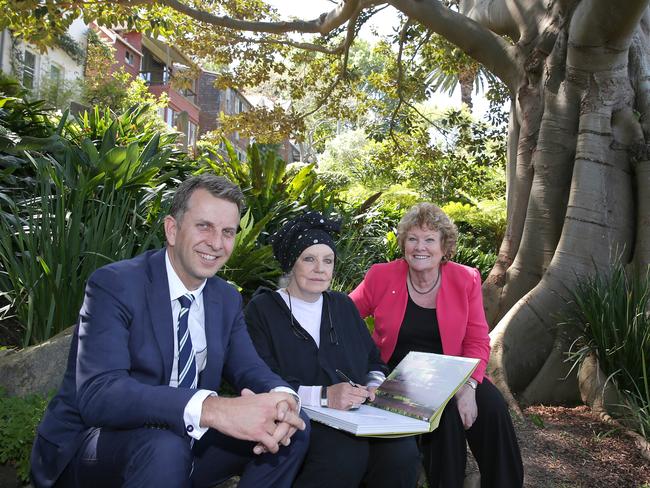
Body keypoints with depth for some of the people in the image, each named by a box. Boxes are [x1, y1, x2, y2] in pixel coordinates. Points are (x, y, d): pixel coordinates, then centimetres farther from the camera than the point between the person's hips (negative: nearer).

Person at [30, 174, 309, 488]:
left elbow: (250, 370, -1)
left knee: (292, 429, -7)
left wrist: (282, 399, -27)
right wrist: (211, 408, -43)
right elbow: (97, 394, -30)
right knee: (163, 447, -36)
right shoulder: (115, 284, -17)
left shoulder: (227, 299, 3)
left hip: (184, 442, 6)